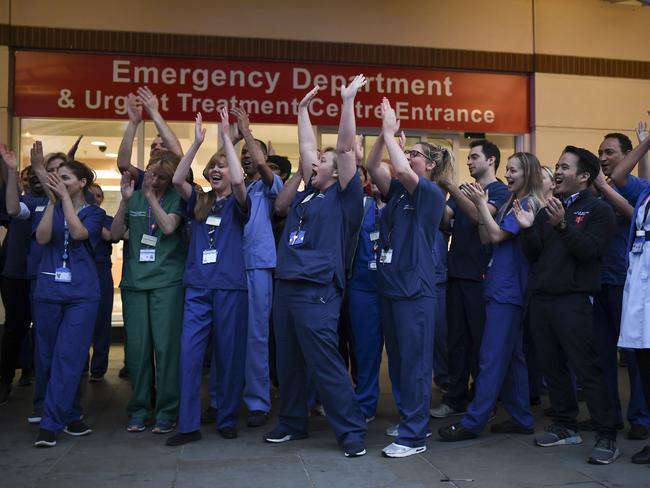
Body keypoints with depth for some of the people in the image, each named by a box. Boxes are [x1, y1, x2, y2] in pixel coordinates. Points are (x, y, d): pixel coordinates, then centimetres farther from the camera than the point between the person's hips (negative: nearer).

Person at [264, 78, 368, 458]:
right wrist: (304, 109, 27)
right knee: (289, 364, 15)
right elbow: (307, 148, 23)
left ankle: (352, 431, 2)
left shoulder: (343, 198, -3)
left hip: (316, 293, -8)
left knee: (326, 366, -7)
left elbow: (345, 149, -10)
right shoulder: (309, 194, 16)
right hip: (286, 288, 8)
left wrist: (349, 100, -10)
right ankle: (293, 423, 28)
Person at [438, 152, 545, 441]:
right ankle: (520, 418, 21)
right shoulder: (510, 204, 17)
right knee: (512, 355, 13)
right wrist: (480, 207, 3)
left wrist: (482, 204, -11)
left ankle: (473, 422, -5)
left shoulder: (528, 204, -9)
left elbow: (497, 235, -17)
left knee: (492, 357, -8)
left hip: (509, 290, -10)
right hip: (500, 288, 10)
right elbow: (485, 238, 12)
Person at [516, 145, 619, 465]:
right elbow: (532, 254, 12)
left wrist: (563, 225, -25)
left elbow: (590, 251, -16)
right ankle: (565, 426, 23)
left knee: (587, 370, -7)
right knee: (552, 367, 11)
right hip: (541, 299, 7)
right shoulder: (548, 210, 16)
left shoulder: (598, 210, -2)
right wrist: (528, 228, -5)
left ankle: (607, 436, 2)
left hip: (573, 301, -6)